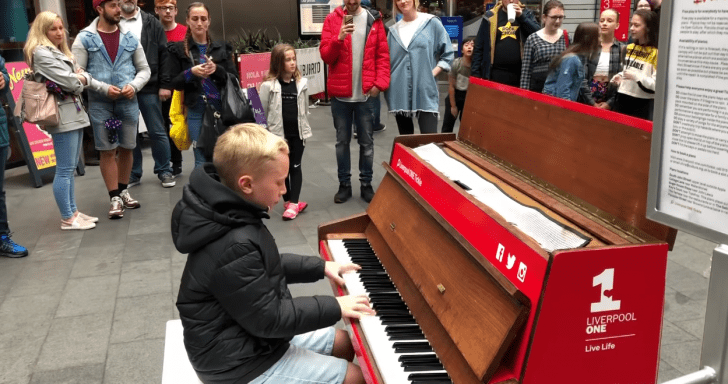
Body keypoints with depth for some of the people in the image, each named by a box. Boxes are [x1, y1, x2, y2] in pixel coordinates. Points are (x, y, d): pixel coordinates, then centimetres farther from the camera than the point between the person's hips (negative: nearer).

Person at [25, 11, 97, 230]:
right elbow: (68, 82, -16)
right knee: (64, 170, -5)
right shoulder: (41, 53, -9)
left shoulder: (61, 52, 20)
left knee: (70, 168, 13)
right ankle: (67, 219, 1)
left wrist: (81, 78, -5)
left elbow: (83, 77, 16)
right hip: (63, 116, -9)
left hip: (75, 113, 10)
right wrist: (79, 79, 4)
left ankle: (73, 212, 20)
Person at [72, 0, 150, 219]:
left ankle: (123, 191, 27)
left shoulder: (130, 38, 7)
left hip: (128, 102, 3)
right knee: (107, 151, 1)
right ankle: (115, 198, 8)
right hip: (99, 104, -3)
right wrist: (103, 88, -15)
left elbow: (144, 69, 9)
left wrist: (134, 86, -10)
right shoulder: (85, 38, -2)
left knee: (127, 148, 10)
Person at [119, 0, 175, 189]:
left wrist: (165, 85, -4)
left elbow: (164, 55, 2)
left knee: (157, 132, 5)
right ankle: (133, 174, 21)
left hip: (149, 88, -1)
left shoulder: (152, 23, 5)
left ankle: (164, 171, 18)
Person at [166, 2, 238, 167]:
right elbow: (174, 83, 4)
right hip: (196, 112, -1)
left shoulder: (222, 48, 12)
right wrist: (191, 73, -13)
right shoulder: (178, 49, 7)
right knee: (203, 161, -2)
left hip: (222, 109, 2)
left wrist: (217, 70, -12)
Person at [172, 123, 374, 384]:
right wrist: (334, 307, -17)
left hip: (247, 337, 10)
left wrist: (320, 267, 12)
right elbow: (269, 318, -25)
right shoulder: (234, 248, -33)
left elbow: (266, 267, 15)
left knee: (342, 343, 19)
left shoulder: (230, 214, -1)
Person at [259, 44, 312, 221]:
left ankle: (293, 203, 10)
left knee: (295, 167, 5)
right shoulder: (269, 85, -10)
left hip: (298, 133, 2)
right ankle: (288, 201, 23)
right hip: (278, 133, -2)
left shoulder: (302, 82, 1)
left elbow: (304, 109, 9)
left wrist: (305, 129, 10)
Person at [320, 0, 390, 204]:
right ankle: (344, 184, 21)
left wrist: (380, 83, -9)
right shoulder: (332, 19, 1)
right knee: (342, 141, 10)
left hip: (366, 94, 0)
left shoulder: (374, 20, 3)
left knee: (366, 141, 8)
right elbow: (325, 55, -4)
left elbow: (383, 55, 2)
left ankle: (366, 184, 21)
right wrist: (339, 38, -21)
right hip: (340, 94, 0)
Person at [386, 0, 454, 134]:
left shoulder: (431, 23, 3)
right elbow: (387, 60, 18)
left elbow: (447, 54, 4)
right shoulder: (394, 30, 12)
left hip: (425, 93, -3)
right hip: (399, 94, 4)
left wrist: (432, 73, -7)